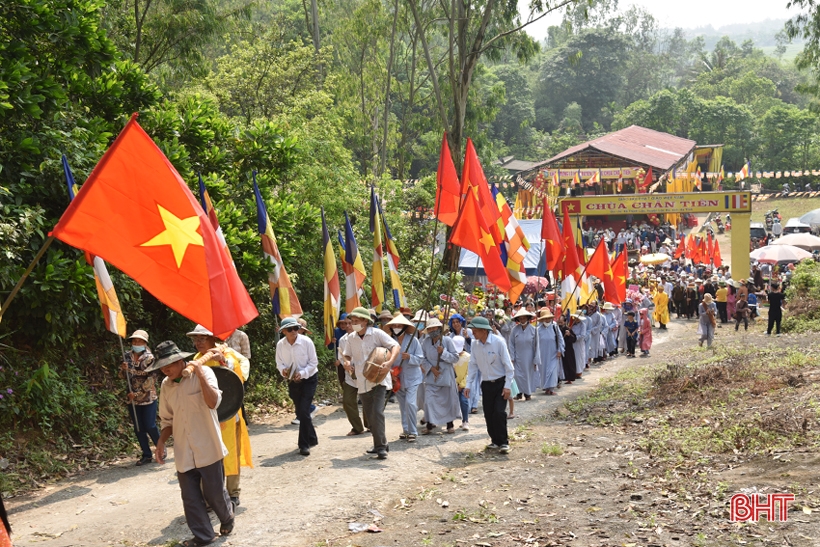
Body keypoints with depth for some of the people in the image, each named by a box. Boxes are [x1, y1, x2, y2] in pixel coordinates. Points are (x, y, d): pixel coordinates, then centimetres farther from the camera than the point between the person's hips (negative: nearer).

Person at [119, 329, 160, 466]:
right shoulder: (128, 356, 5)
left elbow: (152, 378, -14)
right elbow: (123, 375, 12)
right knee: (138, 428, 7)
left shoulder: (149, 358, -9)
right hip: (133, 398, 5)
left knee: (150, 426, -4)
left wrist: (138, 393, -17)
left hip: (148, 398, -5)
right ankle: (146, 455, 17)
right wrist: (124, 368, -11)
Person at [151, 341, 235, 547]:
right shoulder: (165, 386, 5)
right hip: (183, 452, 5)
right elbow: (167, 419, 16)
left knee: (214, 493, 6)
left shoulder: (202, 373, -11)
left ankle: (227, 517, 35)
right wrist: (161, 442, 3)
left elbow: (213, 402, -26)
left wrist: (200, 375, -28)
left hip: (207, 448, -4)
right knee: (190, 498, 7)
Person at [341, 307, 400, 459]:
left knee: (377, 412, -17)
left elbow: (395, 346, -13)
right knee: (369, 416, 11)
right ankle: (380, 444, 26)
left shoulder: (377, 334, -9)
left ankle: (381, 447, -12)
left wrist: (390, 362, -29)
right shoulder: (350, 338, 5)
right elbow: (347, 355, 16)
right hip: (362, 382, 6)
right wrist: (347, 362, -8)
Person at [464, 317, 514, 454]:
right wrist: (468, 384, 0)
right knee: (488, 414, 6)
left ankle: (503, 442, 1)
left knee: (499, 412, -11)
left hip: (500, 382, -5)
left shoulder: (498, 342, -18)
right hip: (486, 383, 5)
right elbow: (473, 365, 4)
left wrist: (507, 386, -16)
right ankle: (495, 440, 21)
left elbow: (508, 364, -14)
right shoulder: (475, 344, -5)